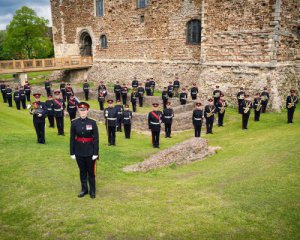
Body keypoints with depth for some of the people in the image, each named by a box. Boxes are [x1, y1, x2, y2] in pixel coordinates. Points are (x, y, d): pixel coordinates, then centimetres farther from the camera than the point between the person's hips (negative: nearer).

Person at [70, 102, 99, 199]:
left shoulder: (92, 122, -8)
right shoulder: (74, 123, -3)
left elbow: (96, 139, -7)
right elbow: (72, 138, 1)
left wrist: (95, 153, -10)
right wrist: (72, 153, 0)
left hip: (90, 151, -2)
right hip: (79, 151, 2)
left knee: (91, 171, 9)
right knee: (82, 171, 14)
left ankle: (92, 191, 24)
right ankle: (84, 189, 30)